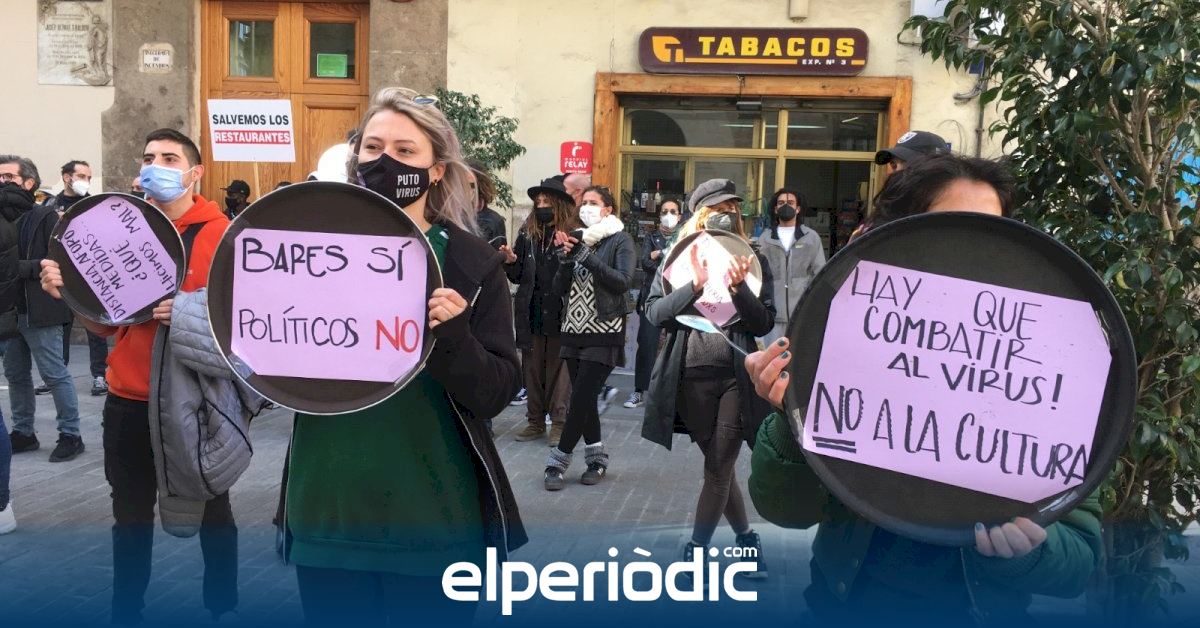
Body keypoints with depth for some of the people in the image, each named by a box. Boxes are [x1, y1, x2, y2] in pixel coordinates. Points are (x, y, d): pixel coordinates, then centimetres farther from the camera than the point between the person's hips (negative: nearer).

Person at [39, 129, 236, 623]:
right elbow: (105, 322, 9)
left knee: (212, 511, 10)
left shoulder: (222, 233, -7)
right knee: (131, 516, 15)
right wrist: (68, 292, -10)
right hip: (129, 401, 4)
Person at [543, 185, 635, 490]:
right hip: (574, 329, 5)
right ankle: (596, 459, 19)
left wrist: (586, 256, -19)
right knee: (584, 398, 7)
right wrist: (565, 261, -9)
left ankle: (558, 461, 0)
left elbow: (623, 281, -15)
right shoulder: (578, 238, 13)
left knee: (581, 397, -8)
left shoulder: (620, 240, 0)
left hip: (603, 332, -5)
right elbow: (559, 289, 9)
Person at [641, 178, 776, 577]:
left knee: (720, 468, 2)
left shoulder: (752, 261, 2)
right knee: (719, 467, 12)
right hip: (690, 378, 1)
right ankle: (746, 537, 33)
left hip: (735, 378, -1)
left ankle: (695, 552, 16)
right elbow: (655, 313, -8)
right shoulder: (680, 258, 3)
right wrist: (696, 285, -21)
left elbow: (764, 323, -5)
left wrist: (737, 287, -21)